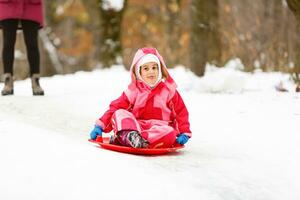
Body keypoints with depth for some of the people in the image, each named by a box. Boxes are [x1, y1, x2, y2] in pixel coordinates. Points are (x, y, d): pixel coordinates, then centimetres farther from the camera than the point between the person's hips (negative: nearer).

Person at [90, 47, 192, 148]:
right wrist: (100, 126, -7)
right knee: (119, 114, -21)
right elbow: (115, 107, 4)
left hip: (159, 128, -1)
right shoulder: (133, 91, 10)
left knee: (170, 133, -35)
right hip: (136, 125, 1)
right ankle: (130, 135, -53)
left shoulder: (168, 90, 9)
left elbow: (181, 112, 8)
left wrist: (184, 133, -5)